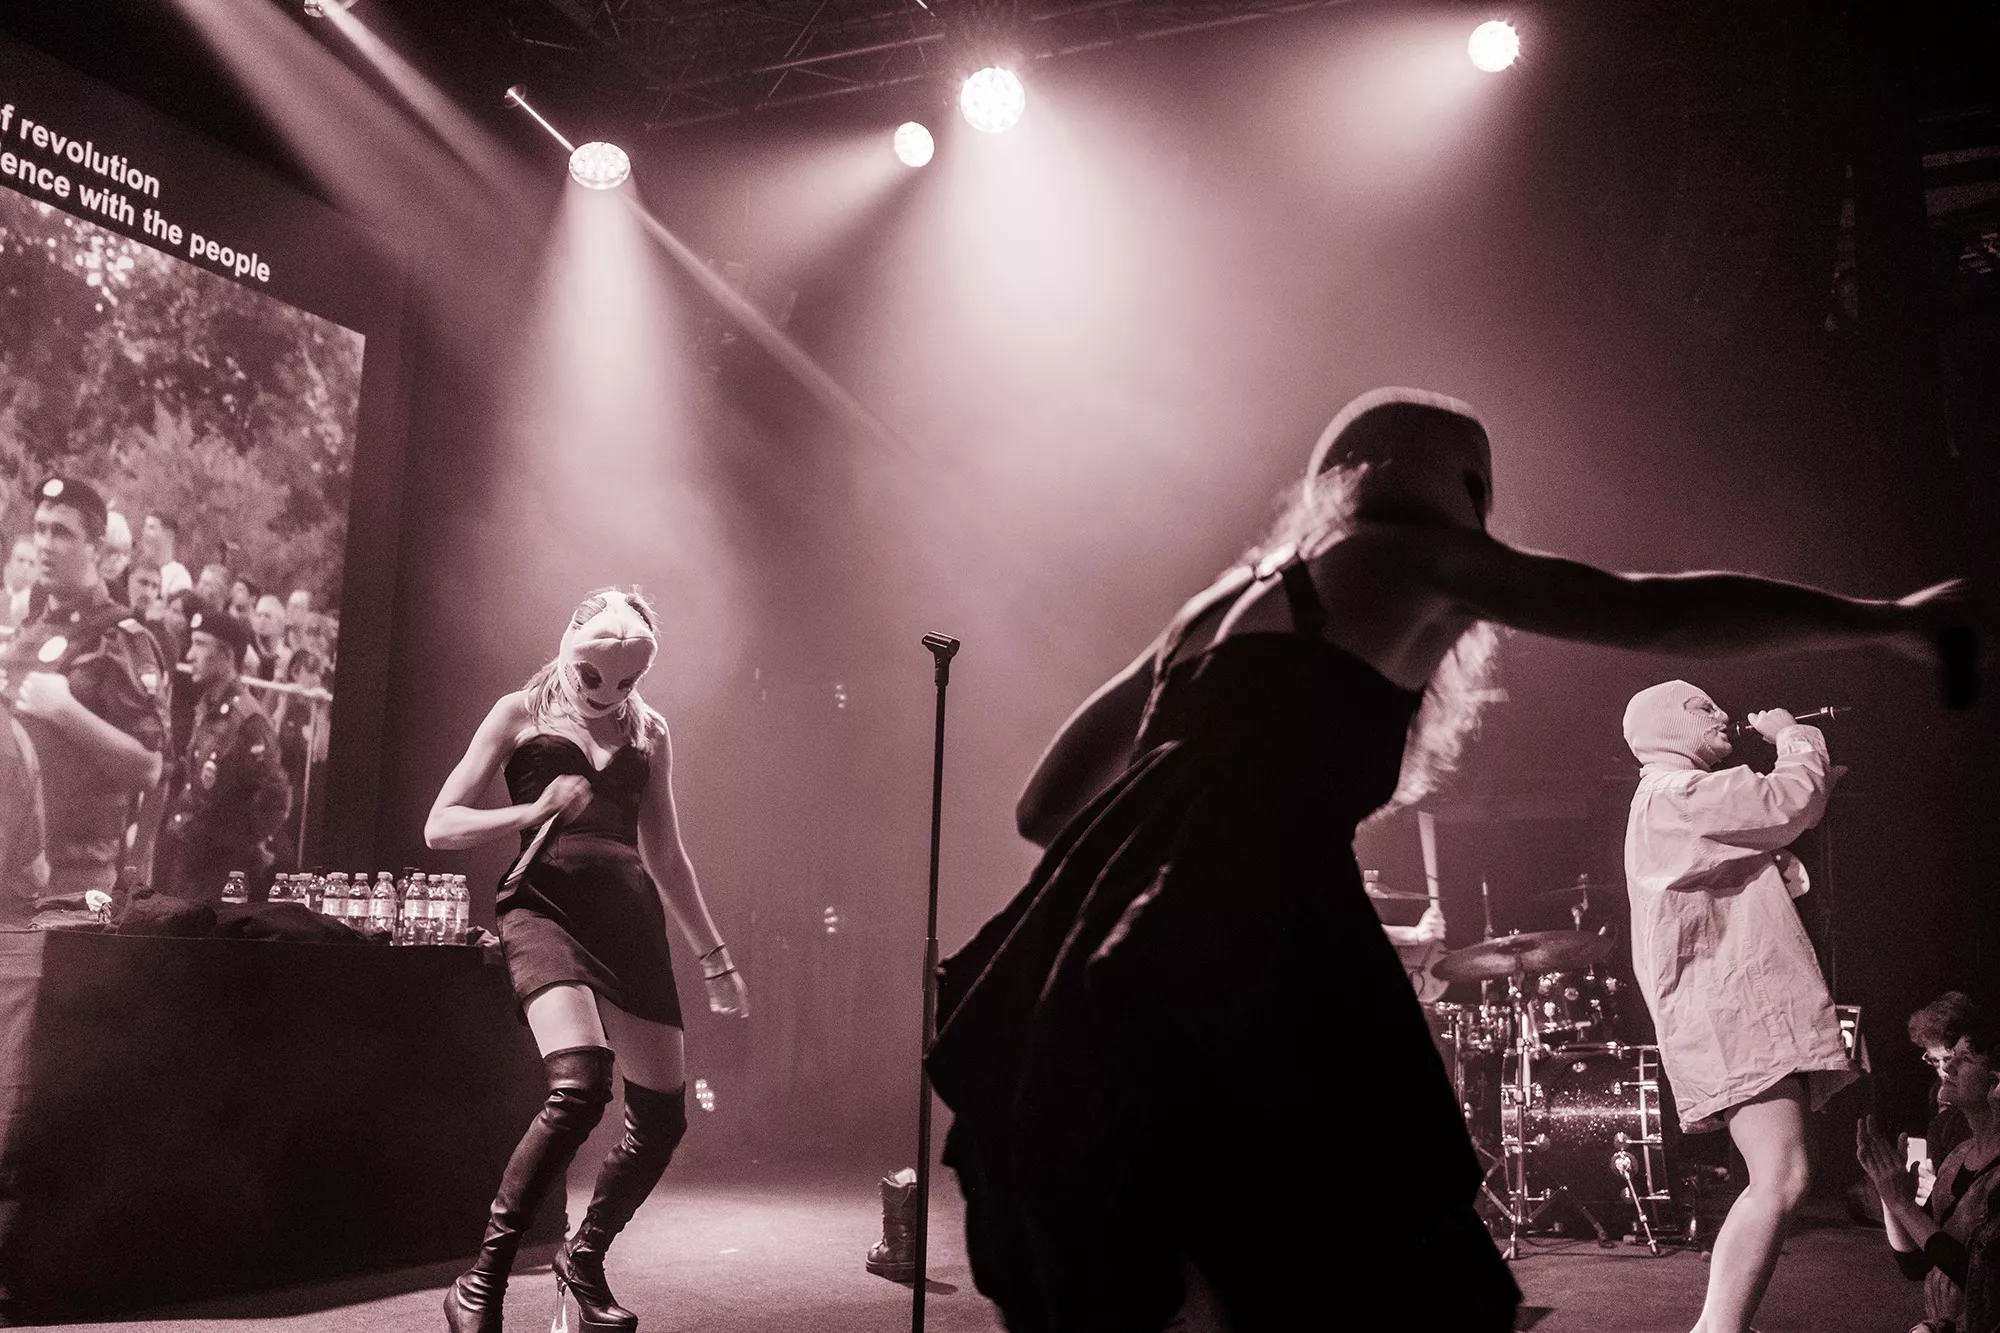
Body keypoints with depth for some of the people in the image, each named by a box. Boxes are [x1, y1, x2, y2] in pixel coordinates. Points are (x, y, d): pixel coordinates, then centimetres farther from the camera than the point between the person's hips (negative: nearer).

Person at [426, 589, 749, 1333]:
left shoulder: (648, 733, 17)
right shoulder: (522, 713, 8)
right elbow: (441, 827, 3)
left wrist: (713, 956, 23)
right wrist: (535, 811, -13)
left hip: (629, 915, 5)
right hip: (546, 903, -5)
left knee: (662, 1115, 1)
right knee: (580, 1086, -27)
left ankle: (583, 1260, 27)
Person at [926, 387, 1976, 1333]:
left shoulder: (1220, 607, 29)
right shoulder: (1403, 554, 12)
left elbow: (1045, 805, 27)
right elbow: (1656, 613, 11)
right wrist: (1887, 620, 21)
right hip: (1236, 958, -8)